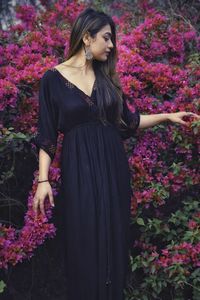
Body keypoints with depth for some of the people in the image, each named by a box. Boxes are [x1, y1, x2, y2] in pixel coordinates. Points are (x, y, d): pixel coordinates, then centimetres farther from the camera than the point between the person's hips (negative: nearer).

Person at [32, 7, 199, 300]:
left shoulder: (107, 76, 9)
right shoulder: (53, 78, -4)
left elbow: (128, 121, 14)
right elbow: (47, 134, -5)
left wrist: (167, 116, 11)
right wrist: (43, 180, -11)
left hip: (112, 166, 4)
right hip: (79, 169, -4)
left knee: (114, 240, 8)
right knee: (84, 243, 2)